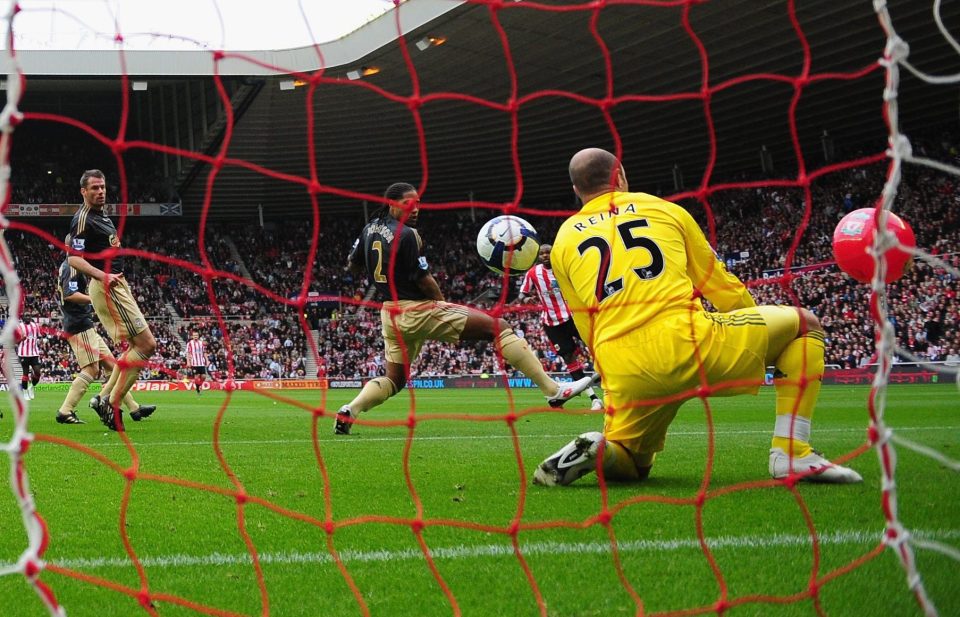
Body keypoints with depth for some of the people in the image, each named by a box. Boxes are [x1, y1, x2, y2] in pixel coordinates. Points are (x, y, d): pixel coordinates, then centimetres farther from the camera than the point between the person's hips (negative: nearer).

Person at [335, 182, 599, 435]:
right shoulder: (406, 234, -17)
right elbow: (423, 279, -16)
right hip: (418, 310, -8)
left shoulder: (369, 229, 7)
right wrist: (442, 302, 1)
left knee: (394, 380, 22)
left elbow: (353, 266, 19)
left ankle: (349, 412, -4)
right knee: (498, 327, -6)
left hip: (390, 315, 8)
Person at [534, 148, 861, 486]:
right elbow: (723, 287, 23)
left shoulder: (563, 242, 20)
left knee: (629, 465, 29)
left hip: (623, 372, 3)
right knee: (804, 322, 18)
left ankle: (597, 449, -8)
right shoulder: (664, 209, 18)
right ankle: (792, 454, 4)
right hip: (686, 340, -3)